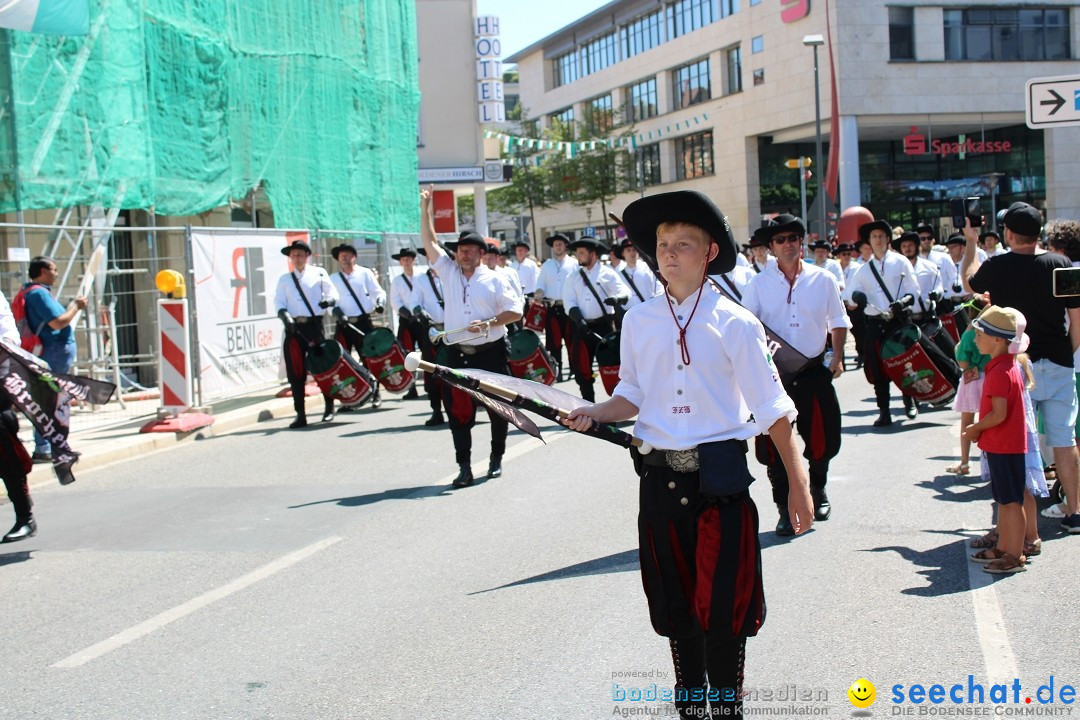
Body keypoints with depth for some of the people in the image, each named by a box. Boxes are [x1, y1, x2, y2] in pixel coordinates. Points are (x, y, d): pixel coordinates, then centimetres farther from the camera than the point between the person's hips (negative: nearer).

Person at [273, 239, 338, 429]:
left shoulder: (319, 273, 8)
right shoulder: (284, 279, 14)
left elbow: (333, 293, 4)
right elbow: (279, 303, 8)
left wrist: (329, 301, -19)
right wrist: (285, 316, -13)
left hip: (314, 325, -2)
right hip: (294, 327, 2)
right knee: (295, 372, -1)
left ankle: (329, 408, 17)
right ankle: (300, 414, 4)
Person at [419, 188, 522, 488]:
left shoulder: (495, 279, 0)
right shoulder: (448, 272, 8)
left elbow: (515, 310, -3)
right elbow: (430, 242, 8)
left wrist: (489, 323, -16)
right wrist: (425, 208, 3)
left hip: (491, 353, -2)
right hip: (458, 354, 2)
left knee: (497, 407, 6)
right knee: (458, 410, -1)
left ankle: (496, 458, 24)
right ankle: (464, 466, 4)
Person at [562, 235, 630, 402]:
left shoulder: (607, 273, 0)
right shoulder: (574, 277, 12)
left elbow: (625, 292, -11)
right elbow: (569, 301, 4)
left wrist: (617, 298, -35)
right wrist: (578, 319, -14)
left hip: (604, 325, -4)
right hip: (581, 327, 4)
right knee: (581, 366, 6)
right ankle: (587, 401, 19)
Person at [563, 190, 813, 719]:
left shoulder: (735, 323, -6)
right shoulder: (638, 322, 5)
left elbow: (773, 407, -5)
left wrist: (798, 483, -9)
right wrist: (595, 413, -7)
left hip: (720, 476, -3)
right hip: (660, 474, 4)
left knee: (723, 602, -1)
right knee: (675, 602, 13)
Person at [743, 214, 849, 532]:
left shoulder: (823, 279, 3)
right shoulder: (759, 284, 2)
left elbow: (838, 322, 11)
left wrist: (837, 357, 1)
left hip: (814, 372, 1)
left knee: (823, 440, 7)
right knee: (775, 445, -1)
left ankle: (818, 488, 37)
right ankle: (786, 509, 11)